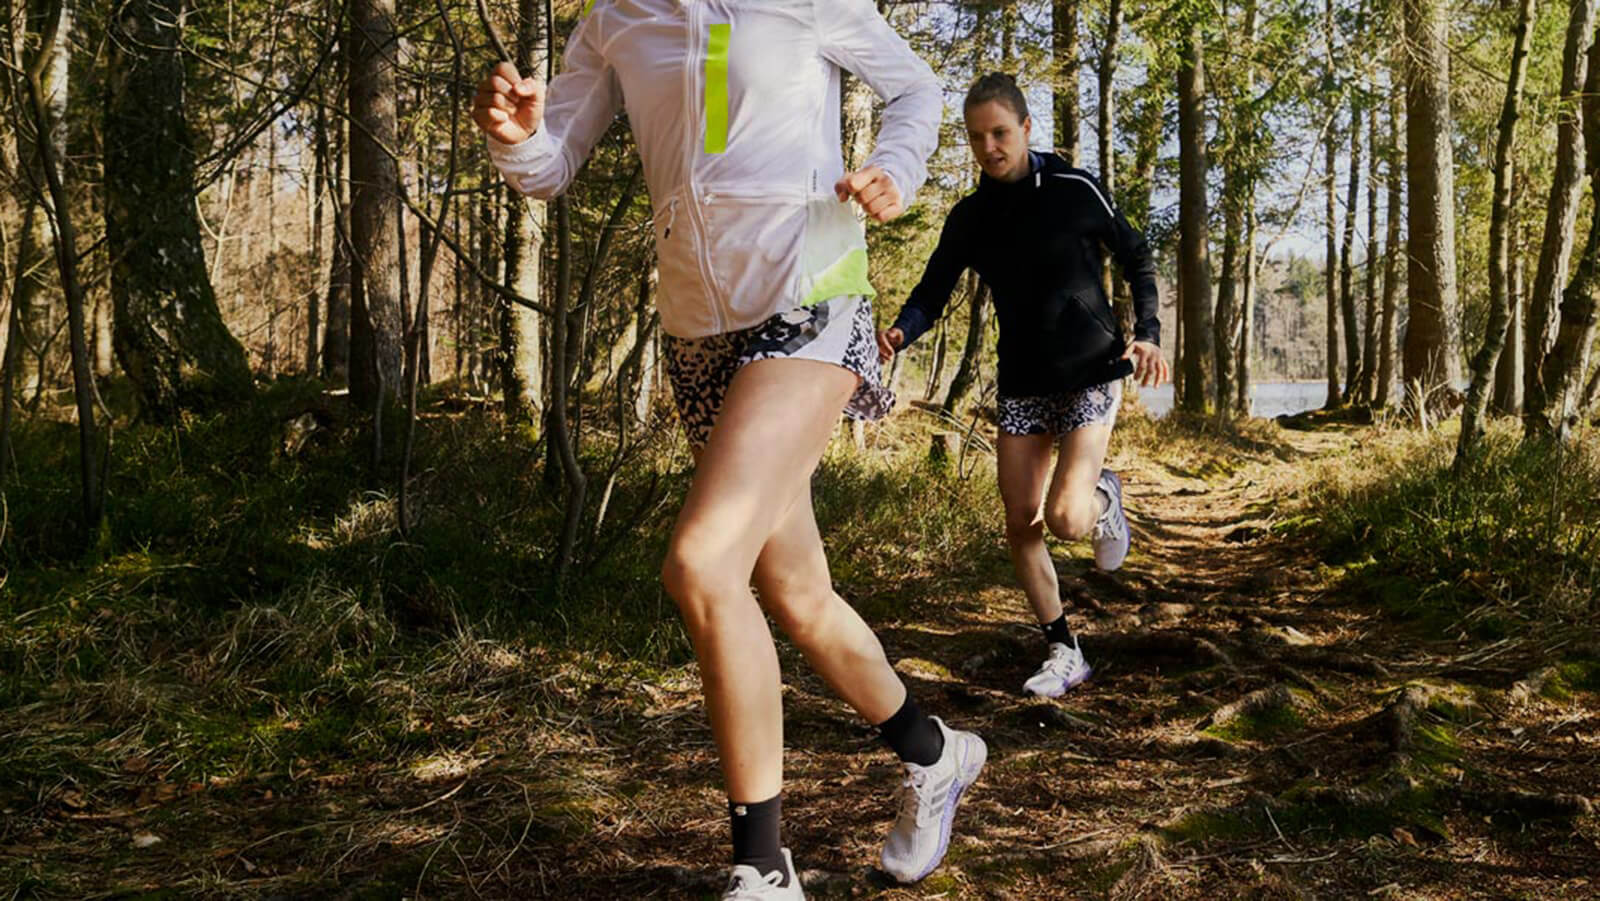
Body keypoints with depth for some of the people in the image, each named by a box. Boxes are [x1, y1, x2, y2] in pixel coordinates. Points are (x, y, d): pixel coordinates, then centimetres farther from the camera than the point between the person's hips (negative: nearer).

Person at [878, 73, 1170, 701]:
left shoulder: (1075, 191, -7)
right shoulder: (969, 217, 3)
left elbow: (1137, 260, 4)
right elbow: (932, 292, 2)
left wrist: (1148, 333, -9)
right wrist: (898, 334, -20)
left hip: (1090, 376, -4)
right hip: (1021, 386, 4)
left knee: (1066, 519, -18)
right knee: (1021, 524, 1)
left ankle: (1104, 499, 20)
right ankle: (1063, 653, 16)